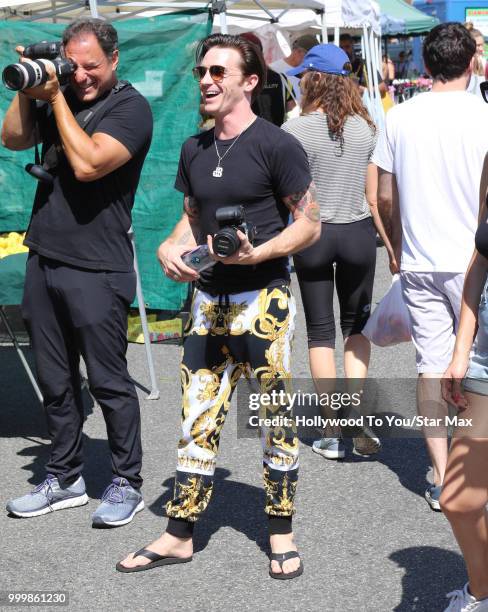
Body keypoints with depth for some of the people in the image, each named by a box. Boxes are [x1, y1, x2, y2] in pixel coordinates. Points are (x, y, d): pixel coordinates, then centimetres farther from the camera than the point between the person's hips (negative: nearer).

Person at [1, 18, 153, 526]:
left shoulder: (130, 107, -7)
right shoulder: (60, 96, 13)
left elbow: (87, 164, -20)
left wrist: (55, 97, -13)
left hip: (96, 270, -6)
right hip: (43, 260, 7)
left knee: (109, 382, 0)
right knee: (55, 381, 13)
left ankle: (126, 484, 13)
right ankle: (65, 479, 25)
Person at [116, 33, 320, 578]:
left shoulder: (276, 145, -8)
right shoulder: (195, 150, 11)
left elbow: (309, 224, -7)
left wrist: (257, 253, -22)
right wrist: (170, 247, 0)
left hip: (263, 301, -5)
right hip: (208, 301, 6)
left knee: (276, 419, 3)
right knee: (196, 418, 8)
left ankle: (280, 533, 18)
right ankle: (179, 534, 17)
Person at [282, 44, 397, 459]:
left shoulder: (295, 130, -11)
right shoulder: (365, 128, -1)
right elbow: (376, 198, 1)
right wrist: (393, 246, 9)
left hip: (312, 235, -2)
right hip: (358, 234, 2)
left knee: (320, 331, 9)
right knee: (357, 325, 17)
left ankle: (333, 433, 9)